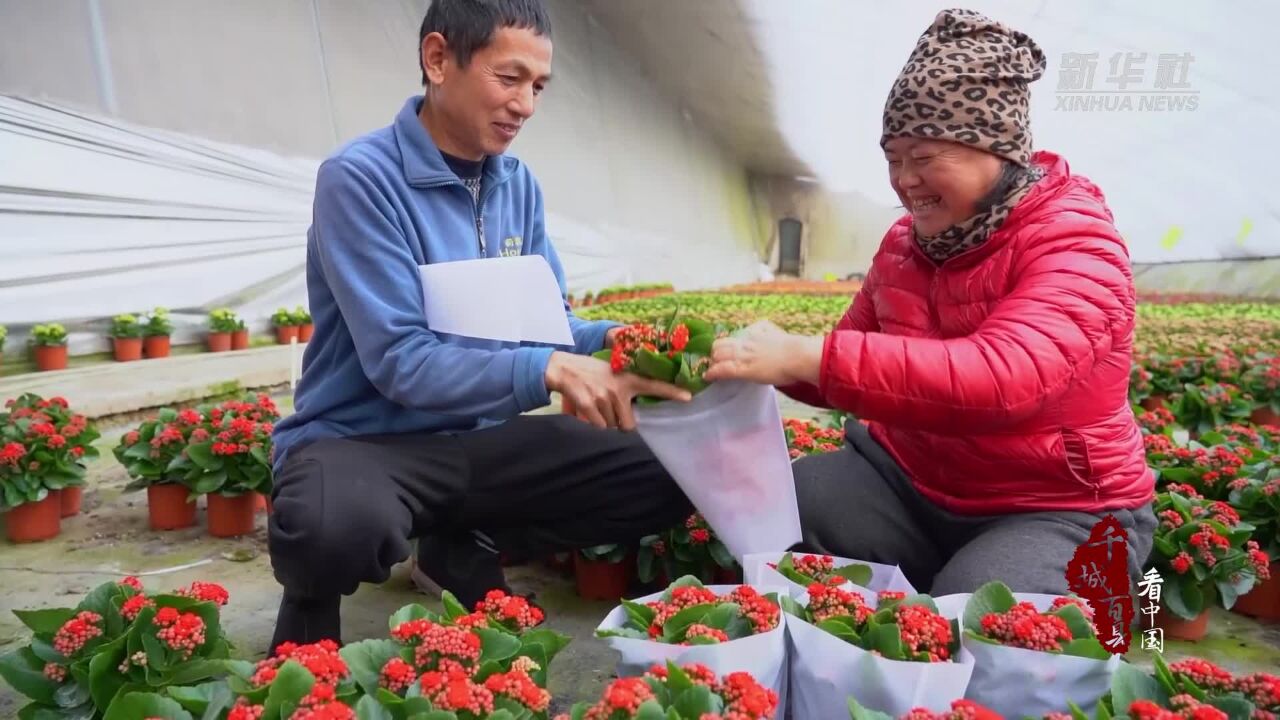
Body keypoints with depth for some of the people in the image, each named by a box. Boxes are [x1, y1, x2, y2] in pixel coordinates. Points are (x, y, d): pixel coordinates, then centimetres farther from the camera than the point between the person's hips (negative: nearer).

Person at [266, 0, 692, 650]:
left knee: (666, 480, -6)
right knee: (339, 526, -42)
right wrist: (549, 370, -33)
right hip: (361, 439, -6)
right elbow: (400, 362, -23)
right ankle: (309, 608, 0)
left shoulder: (518, 184, 4)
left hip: (480, 439, 7)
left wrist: (610, 341, -15)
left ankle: (469, 550, 13)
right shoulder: (359, 177, -17)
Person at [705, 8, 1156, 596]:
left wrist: (806, 357, -44)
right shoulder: (904, 242, 5)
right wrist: (776, 356, -16)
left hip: (1061, 509, -5)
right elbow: (854, 365, 8)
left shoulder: (1074, 241, -17)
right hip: (907, 480, 6)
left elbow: (1001, 377, -38)